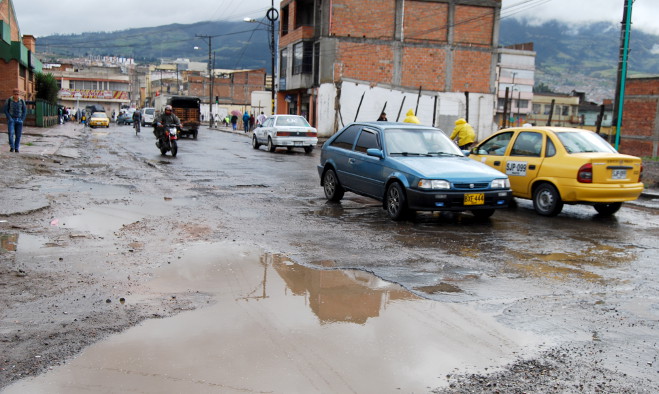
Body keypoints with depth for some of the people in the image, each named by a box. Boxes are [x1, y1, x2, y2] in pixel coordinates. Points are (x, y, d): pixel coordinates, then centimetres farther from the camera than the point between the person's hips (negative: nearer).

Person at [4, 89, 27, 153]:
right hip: (11, 119, -2)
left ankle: (16, 148, 11)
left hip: (19, 120, 2)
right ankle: (12, 147, 0)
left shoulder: (22, 101, -1)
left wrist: (22, 120, -8)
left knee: (18, 134, 0)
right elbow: (6, 110, -5)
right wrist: (9, 119, -15)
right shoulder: (8, 100, -6)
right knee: (11, 133, -17)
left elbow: (24, 111, 3)